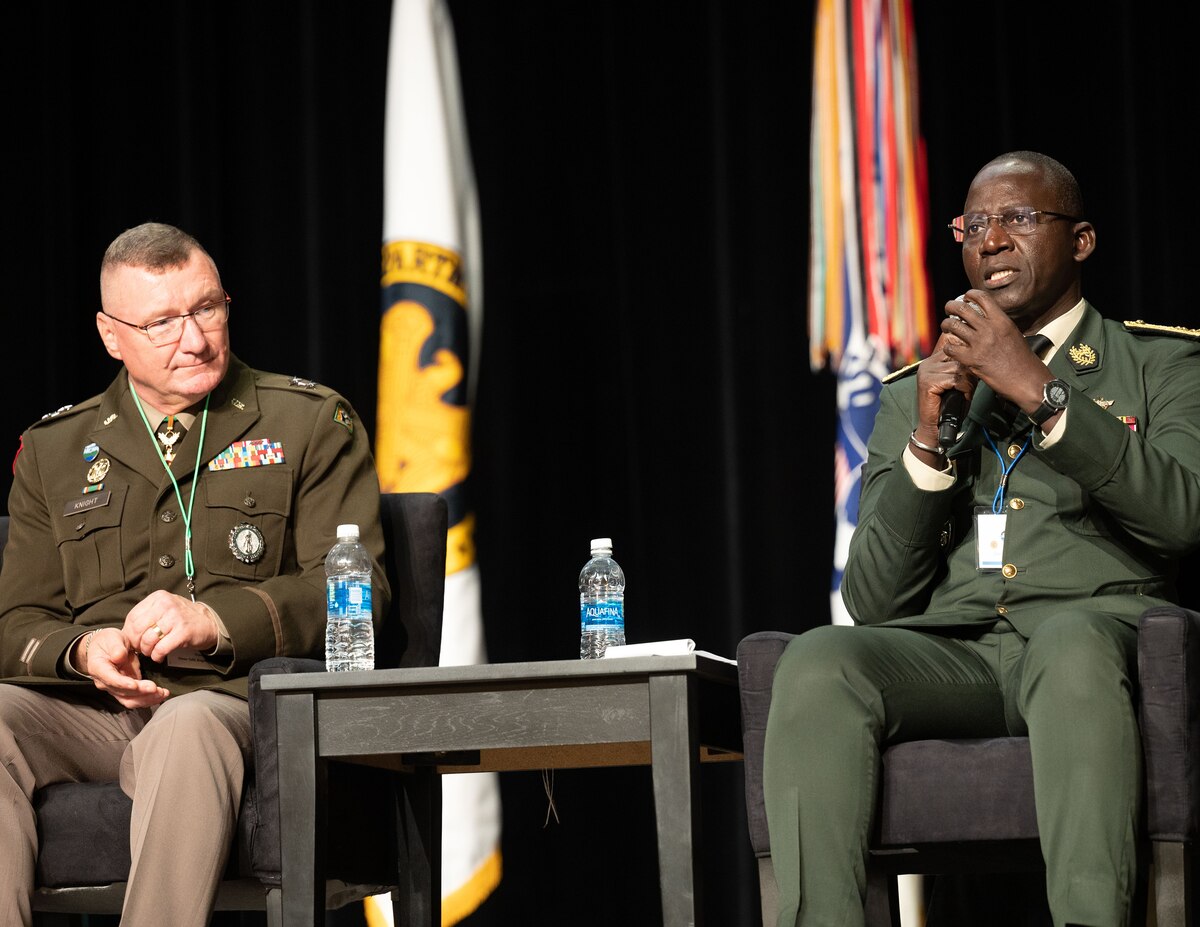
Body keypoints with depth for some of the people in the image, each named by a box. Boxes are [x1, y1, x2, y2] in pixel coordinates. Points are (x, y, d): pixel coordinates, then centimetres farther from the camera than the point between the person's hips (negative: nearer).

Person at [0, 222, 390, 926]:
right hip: (92, 709, 3)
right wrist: (82, 650, -8)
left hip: (233, 700, -3)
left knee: (187, 728, -39)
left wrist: (217, 620, -15)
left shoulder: (312, 424, 11)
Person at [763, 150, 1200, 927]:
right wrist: (927, 442, 2)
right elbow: (871, 600, 15)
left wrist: (1039, 392, -8)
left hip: (1093, 624, -3)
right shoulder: (912, 395, 25)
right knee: (818, 661, -30)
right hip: (944, 652, 3)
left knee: (1072, 644, -39)